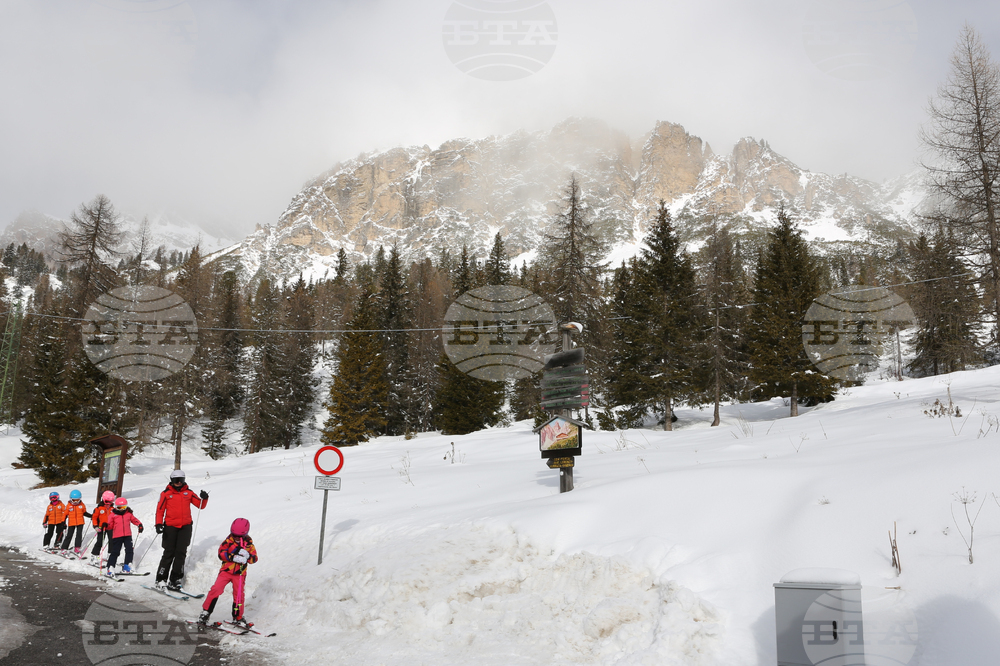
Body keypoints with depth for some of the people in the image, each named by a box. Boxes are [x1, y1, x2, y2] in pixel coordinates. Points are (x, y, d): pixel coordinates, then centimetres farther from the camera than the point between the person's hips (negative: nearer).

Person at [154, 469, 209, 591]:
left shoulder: (188, 493, 8)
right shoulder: (166, 494, 3)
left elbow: (201, 505, 8)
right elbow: (160, 510, 2)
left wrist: (204, 499, -12)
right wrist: (159, 524, -10)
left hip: (185, 527, 2)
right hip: (170, 527, -2)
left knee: (181, 553, 0)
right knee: (169, 553, -1)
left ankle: (175, 580, 5)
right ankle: (161, 579, 8)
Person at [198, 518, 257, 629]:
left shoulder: (249, 543, 1)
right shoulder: (229, 541, -5)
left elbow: (254, 558, -2)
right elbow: (221, 553, -14)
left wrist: (248, 556, -24)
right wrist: (233, 557, -27)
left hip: (240, 574, 1)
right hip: (226, 570, -1)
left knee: (239, 595, 5)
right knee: (216, 590, -11)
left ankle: (238, 618, 21)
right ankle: (206, 612, 3)